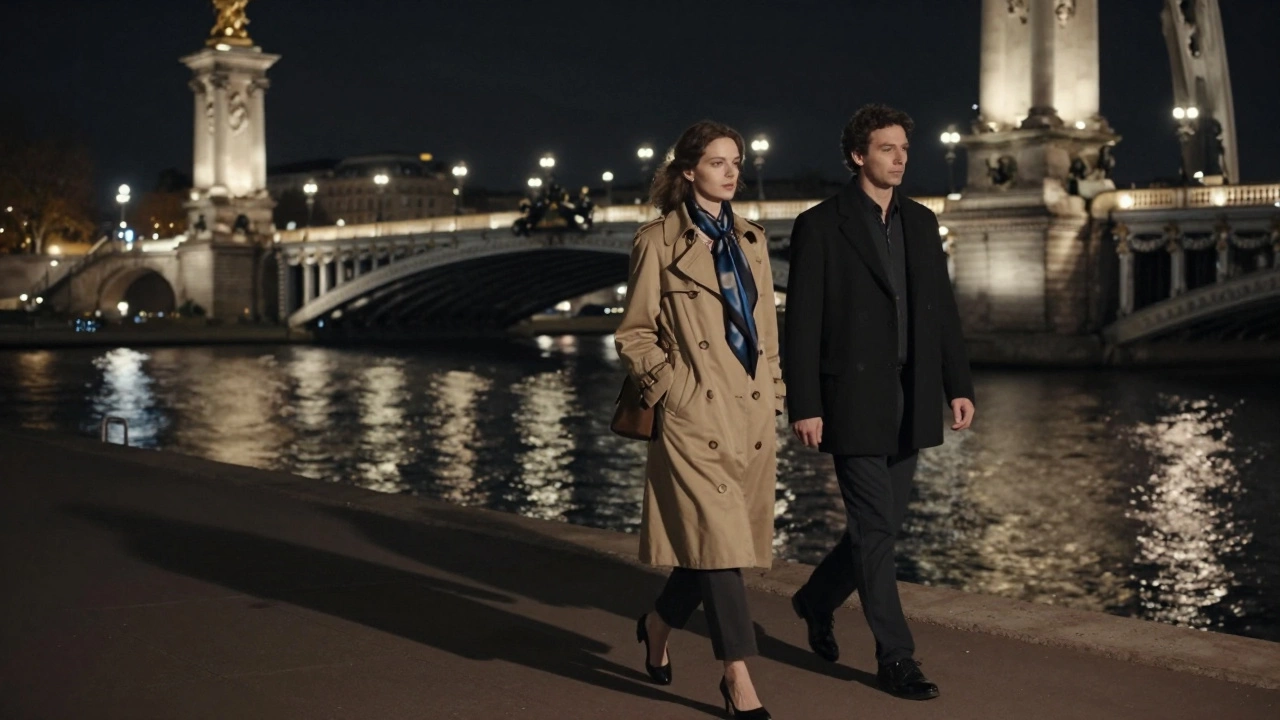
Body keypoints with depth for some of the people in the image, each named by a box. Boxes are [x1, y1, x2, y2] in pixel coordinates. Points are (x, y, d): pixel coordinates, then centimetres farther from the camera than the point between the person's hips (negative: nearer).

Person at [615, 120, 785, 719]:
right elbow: (633, 334, 0)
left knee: (724, 545, 11)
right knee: (717, 543, -8)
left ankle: (658, 623, 36)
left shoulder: (751, 240, 14)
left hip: (750, 416, 6)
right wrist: (669, 387, -9)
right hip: (694, 417, -6)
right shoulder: (658, 242, -3)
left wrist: (774, 396, 13)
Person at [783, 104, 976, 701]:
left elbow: (942, 310, 13)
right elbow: (802, 323, -8)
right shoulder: (820, 226, -6)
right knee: (875, 528, -2)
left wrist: (959, 385, 6)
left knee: (881, 524, 13)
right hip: (853, 401, -6)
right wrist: (803, 407, -12)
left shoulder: (921, 222, 11)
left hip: (909, 401, 6)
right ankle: (895, 659, 7)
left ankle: (816, 601, 38)